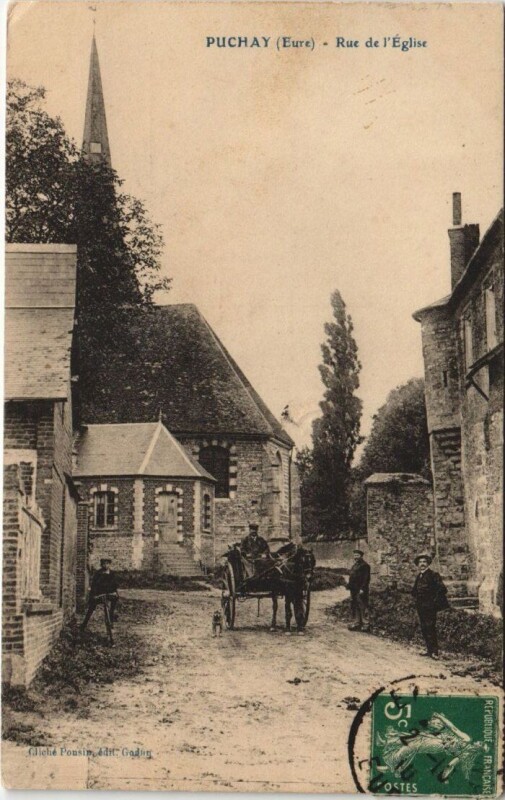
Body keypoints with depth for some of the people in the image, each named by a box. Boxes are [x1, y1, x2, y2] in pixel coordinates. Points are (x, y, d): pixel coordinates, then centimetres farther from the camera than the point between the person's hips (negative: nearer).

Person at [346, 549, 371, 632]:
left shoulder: (365, 565, -9)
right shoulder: (354, 565, 19)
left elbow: (366, 578, -15)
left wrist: (362, 589, -20)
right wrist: (348, 584, 11)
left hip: (360, 590, -9)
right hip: (354, 590, 9)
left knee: (363, 607, -6)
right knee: (354, 607, 12)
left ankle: (366, 624, -2)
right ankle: (356, 623, 19)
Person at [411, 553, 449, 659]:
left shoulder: (433, 575, -9)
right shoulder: (419, 576, 14)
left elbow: (442, 589, -14)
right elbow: (415, 590, 30)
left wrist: (435, 601, -12)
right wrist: (416, 600, 16)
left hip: (430, 607, -8)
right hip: (420, 607, 8)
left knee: (430, 629, -10)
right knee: (424, 629, 9)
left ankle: (434, 652, -8)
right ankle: (429, 650, 16)